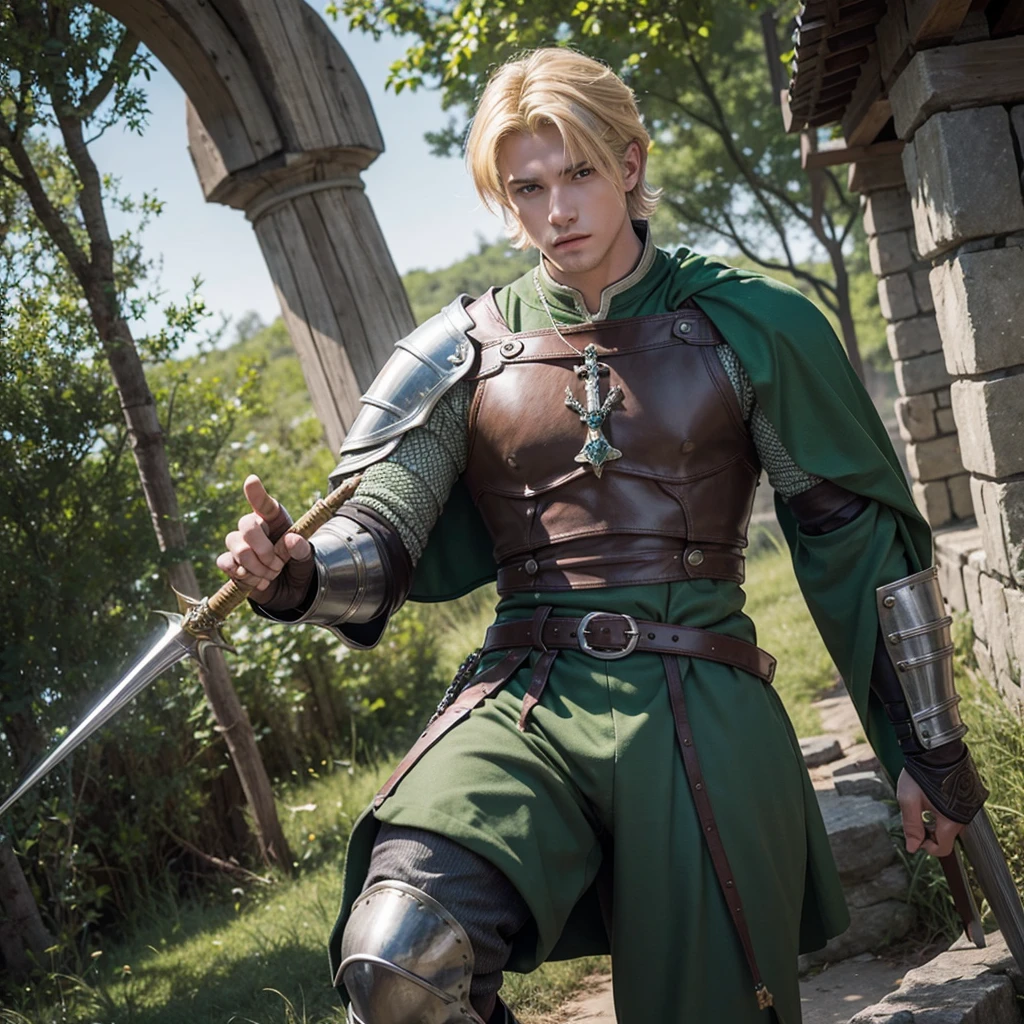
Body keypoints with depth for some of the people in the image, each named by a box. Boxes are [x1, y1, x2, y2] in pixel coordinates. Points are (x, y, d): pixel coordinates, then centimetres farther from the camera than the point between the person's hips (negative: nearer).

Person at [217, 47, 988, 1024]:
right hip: (526, 703, 0)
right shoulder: (464, 349, 8)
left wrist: (930, 750, 10)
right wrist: (296, 571, -22)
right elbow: (382, 538, 2)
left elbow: (864, 539, 7)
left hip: (699, 717, 0)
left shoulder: (750, 326, 3)